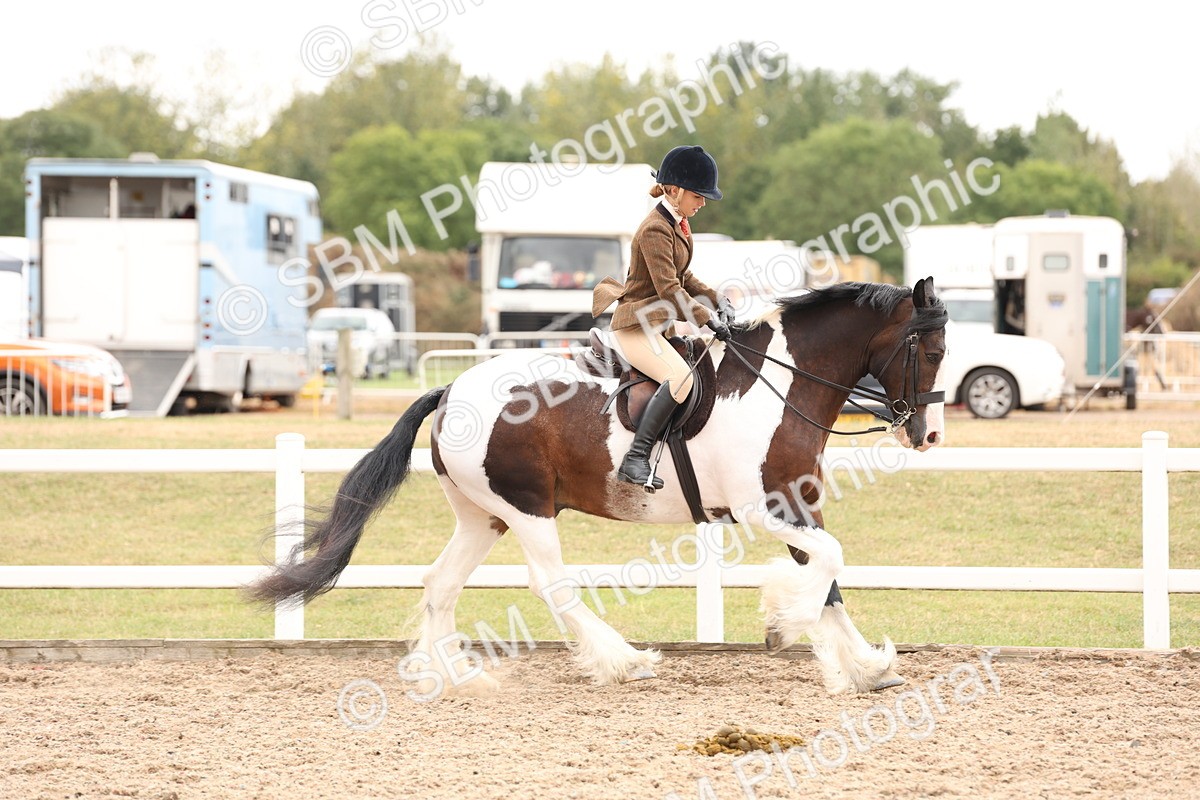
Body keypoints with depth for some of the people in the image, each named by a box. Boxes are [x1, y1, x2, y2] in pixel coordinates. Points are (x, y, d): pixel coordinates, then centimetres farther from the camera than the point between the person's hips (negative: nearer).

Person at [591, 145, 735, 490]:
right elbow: (668, 289, -23)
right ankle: (636, 459, -34)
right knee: (681, 376, -31)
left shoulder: (678, 223, 12)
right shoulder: (655, 230, -18)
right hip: (637, 325, -11)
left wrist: (716, 300, 6)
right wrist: (708, 319, -22)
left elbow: (683, 277, 20)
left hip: (661, 324, 11)